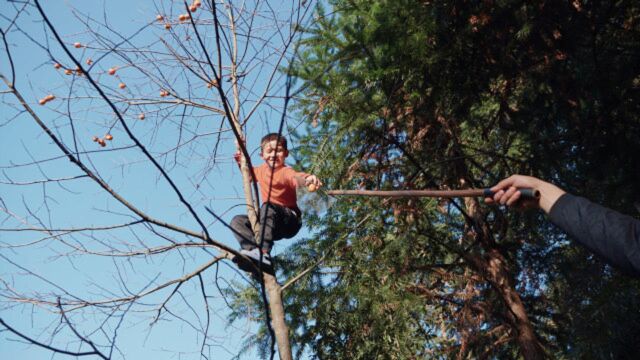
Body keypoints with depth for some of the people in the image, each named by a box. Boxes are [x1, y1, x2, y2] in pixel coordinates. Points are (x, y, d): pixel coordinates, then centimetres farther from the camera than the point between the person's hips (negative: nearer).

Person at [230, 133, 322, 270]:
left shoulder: (285, 172, -15)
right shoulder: (262, 170, 10)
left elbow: (296, 177, -40)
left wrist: (307, 179, -63)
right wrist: (241, 161, 14)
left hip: (290, 221, -8)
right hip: (269, 222, 8)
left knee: (268, 207, -36)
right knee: (237, 221, -6)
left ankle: (264, 252, -50)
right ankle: (252, 250, -33)